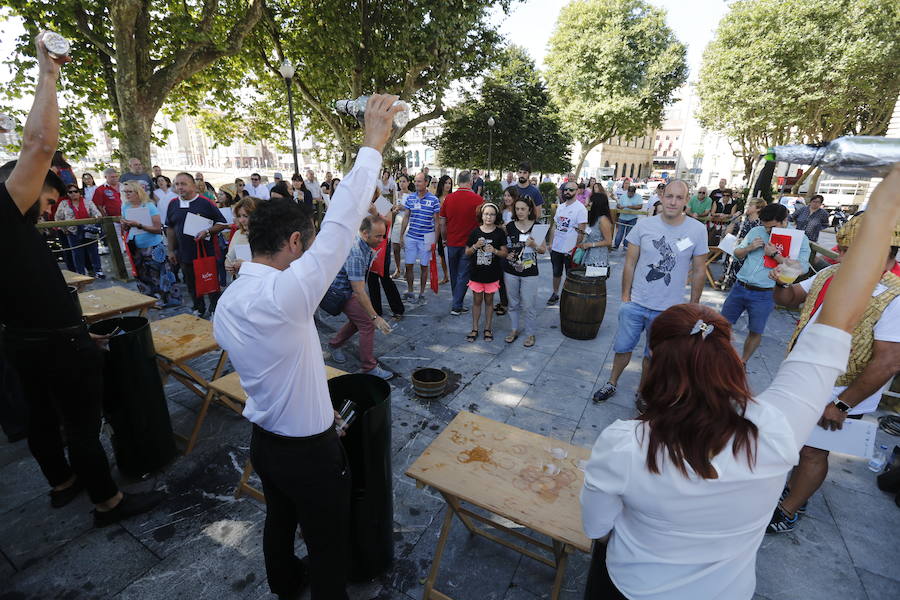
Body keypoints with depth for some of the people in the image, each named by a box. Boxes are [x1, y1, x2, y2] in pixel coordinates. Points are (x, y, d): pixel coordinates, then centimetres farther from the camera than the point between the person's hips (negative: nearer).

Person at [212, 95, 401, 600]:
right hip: (310, 451, -8)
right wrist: (372, 147, -22)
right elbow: (341, 227, -31)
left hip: (264, 440, 8)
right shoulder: (285, 294, -30)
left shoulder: (227, 302, -3)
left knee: (280, 520, 32)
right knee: (329, 546, 17)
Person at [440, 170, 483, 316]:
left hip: (452, 242, 3)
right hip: (469, 243, -3)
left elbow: (442, 223, 4)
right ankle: (456, 306, 5)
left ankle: (456, 302, 30)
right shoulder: (477, 199, -11)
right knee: (463, 275, 4)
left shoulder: (449, 198, -2)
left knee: (454, 275, 17)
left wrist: (444, 239, 17)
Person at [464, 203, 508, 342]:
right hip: (476, 273, 1)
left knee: (489, 301, 11)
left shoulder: (499, 232, -3)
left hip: (492, 274, -1)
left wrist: (494, 251, -20)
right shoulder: (475, 232, 0)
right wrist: (475, 246, -15)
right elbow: (467, 253, 4)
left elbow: (504, 253, -1)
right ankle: (474, 329, 21)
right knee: (477, 301, 10)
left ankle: (488, 329, 24)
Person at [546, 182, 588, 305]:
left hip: (570, 250, -6)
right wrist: (550, 243, 8)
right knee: (556, 273, 16)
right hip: (556, 248, 6)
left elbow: (581, 231, -13)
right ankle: (555, 294, 30)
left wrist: (576, 248, -16)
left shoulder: (580, 208, -10)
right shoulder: (560, 207, 9)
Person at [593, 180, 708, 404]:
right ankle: (611, 384, 36)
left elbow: (699, 271, 0)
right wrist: (625, 297, 0)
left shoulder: (698, 230, -7)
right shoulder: (644, 225, -7)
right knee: (622, 348, 13)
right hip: (635, 304, 0)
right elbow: (630, 263, -1)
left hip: (668, 310, 0)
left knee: (653, 355, 17)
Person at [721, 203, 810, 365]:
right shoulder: (756, 231, 5)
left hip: (764, 294, -3)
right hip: (740, 287, 3)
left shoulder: (800, 239, -4)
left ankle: (742, 362, 27)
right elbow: (737, 253, 13)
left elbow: (802, 268, -14)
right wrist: (750, 247, -7)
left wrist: (775, 254, -18)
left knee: (755, 332, 9)